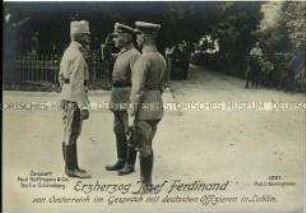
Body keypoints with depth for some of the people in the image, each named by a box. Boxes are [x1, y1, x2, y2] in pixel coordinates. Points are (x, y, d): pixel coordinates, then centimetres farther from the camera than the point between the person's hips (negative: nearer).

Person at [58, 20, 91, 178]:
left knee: (69, 134, 14)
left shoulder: (68, 52, 14)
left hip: (66, 99, 10)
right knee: (72, 135, -3)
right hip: (74, 101, -10)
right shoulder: (77, 56, -17)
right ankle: (71, 168, 5)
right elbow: (77, 84, -22)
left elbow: (61, 77, 21)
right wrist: (83, 106, -21)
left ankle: (70, 166, 22)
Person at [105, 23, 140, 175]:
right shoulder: (121, 54, 15)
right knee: (119, 131, 13)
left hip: (128, 99, -9)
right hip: (118, 100, 9)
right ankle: (121, 161, 23)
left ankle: (130, 164, 8)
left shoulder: (134, 55, -15)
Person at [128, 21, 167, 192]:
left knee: (143, 148, 1)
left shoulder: (143, 59, -18)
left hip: (144, 108, -9)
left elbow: (137, 90, -19)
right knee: (147, 146, 18)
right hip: (157, 107, 9)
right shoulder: (161, 59, 9)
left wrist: (132, 117, -16)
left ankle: (145, 185, 10)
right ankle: (148, 182, 26)